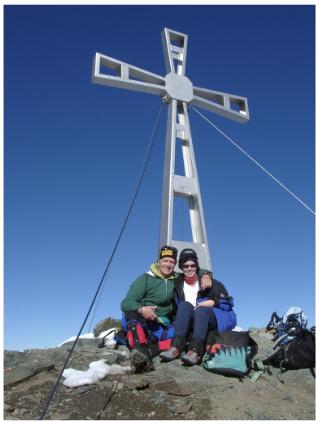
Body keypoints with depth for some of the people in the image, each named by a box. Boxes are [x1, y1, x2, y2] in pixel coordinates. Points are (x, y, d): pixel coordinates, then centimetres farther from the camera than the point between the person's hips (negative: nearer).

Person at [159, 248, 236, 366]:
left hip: (214, 319, -1)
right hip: (192, 322, 2)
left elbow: (228, 302, 3)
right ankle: (176, 346, -43)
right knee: (185, 305, -27)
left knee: (201, 309, -33)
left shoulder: (209, 281, 7)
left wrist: (213, 303, -13)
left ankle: (195, 350, -54)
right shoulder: (178, 284, 11)